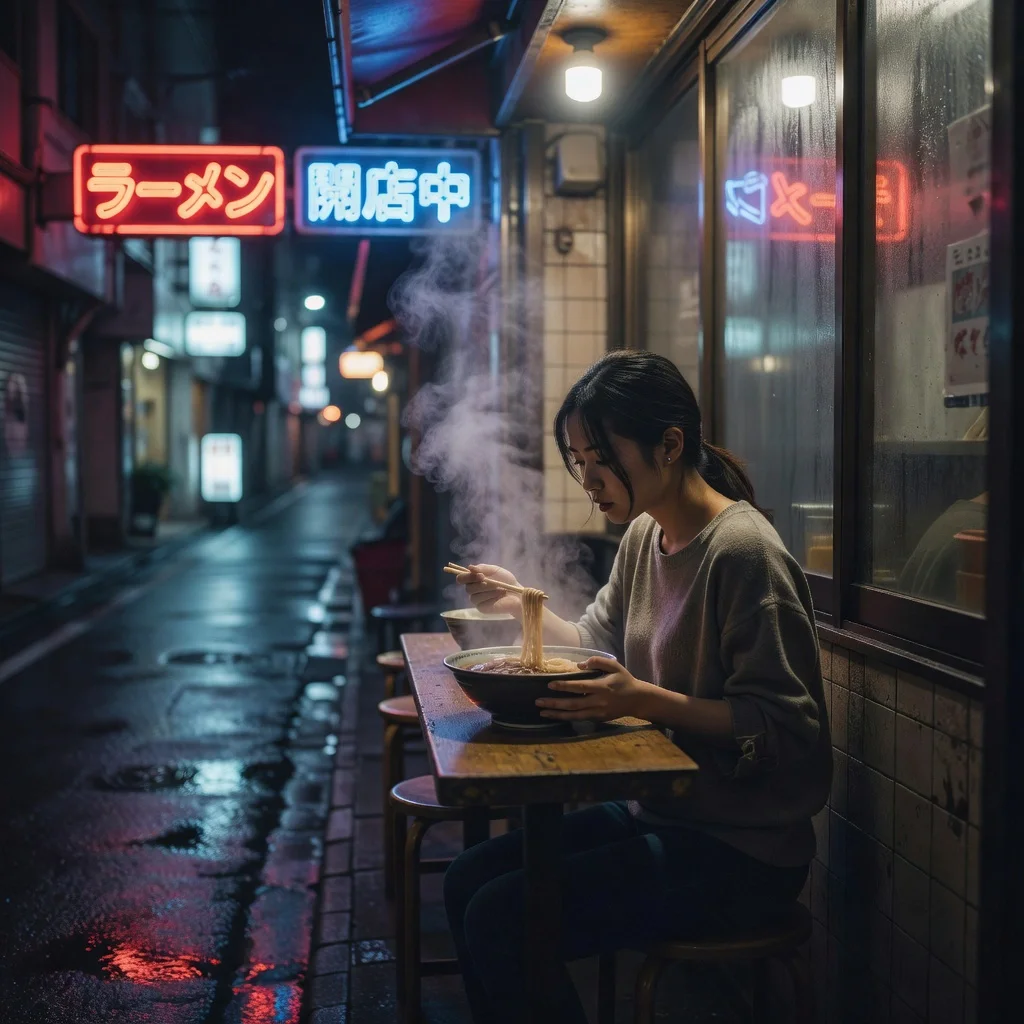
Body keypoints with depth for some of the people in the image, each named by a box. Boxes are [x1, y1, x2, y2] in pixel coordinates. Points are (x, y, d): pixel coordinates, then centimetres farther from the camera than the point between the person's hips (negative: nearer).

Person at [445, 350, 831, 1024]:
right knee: (469, 879, 6)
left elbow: (786, 728, -22)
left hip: (741, 850, -9)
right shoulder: (644, 535, 7)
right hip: (659, 810, 9)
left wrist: (646, 701, -29)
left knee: (500, 920, -17)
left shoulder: (743, 552, -21)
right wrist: (521, 606, 2)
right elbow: (598, 642, 19)